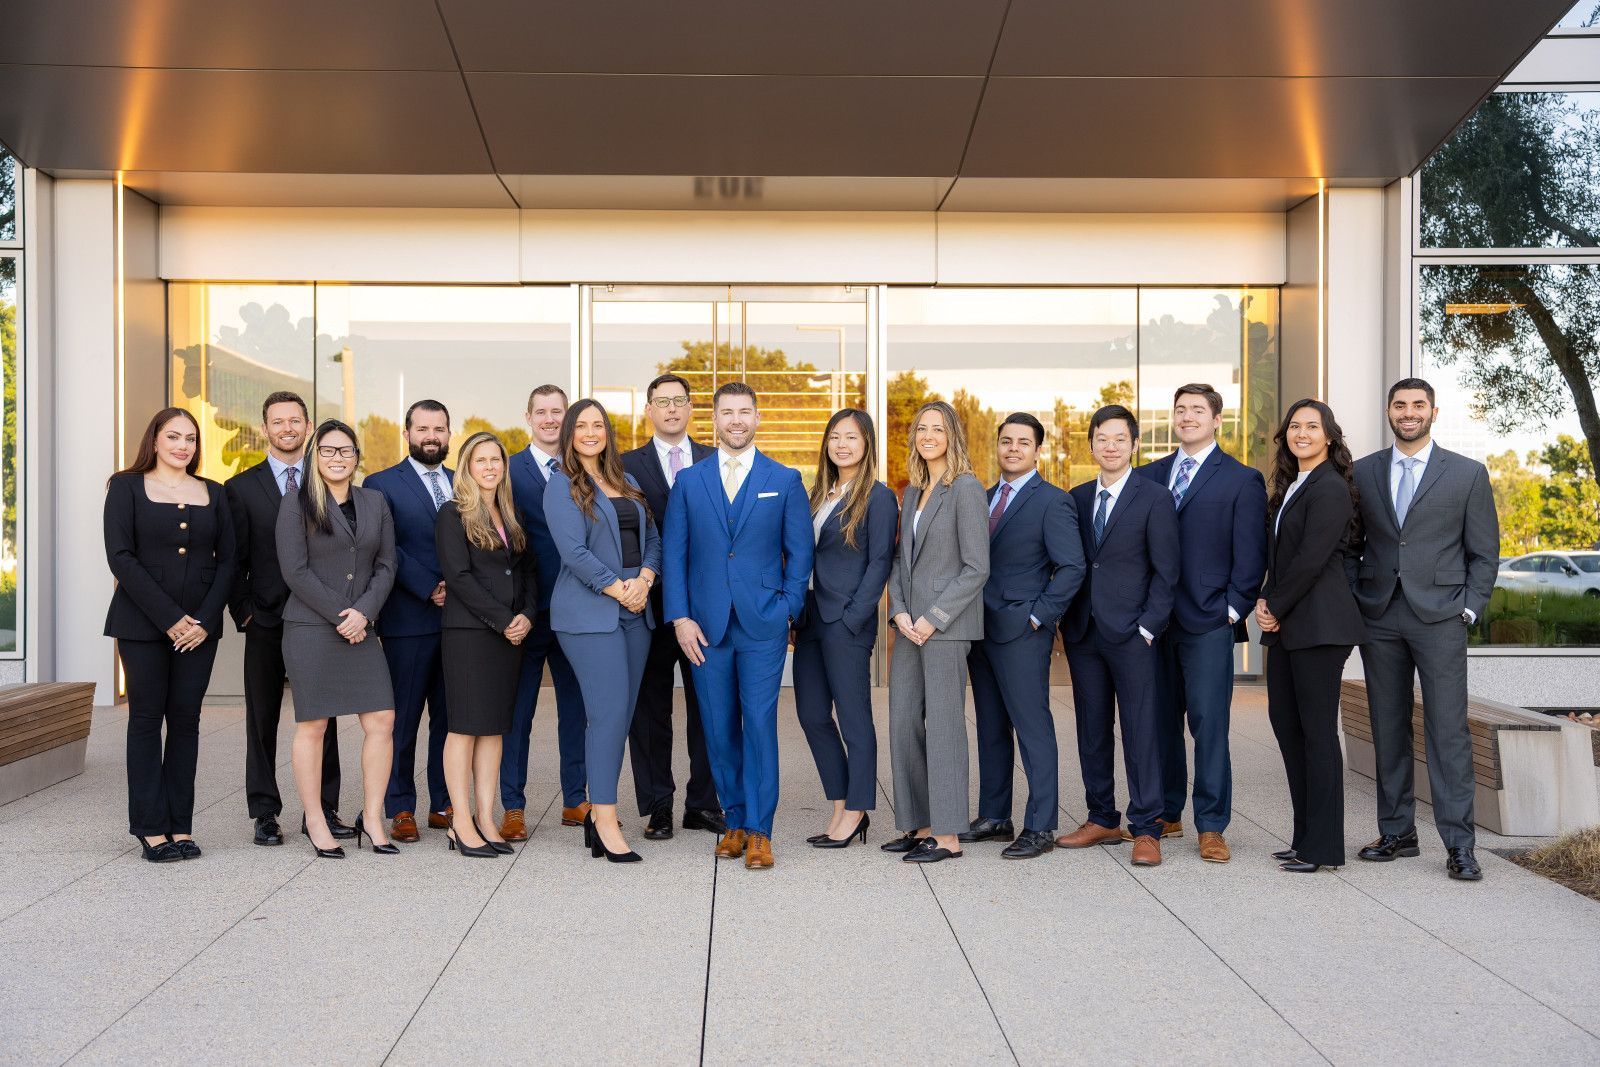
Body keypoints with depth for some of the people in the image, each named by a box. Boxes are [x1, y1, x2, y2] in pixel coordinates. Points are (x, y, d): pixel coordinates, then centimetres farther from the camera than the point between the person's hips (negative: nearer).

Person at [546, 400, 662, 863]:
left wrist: (644, 580, -5)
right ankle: (607, 823, -3)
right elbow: (574, 552, -11)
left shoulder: (626, 483, 17)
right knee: (609, 712, -10)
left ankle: (597, 810, 15)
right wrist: (619, 590, -12)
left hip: (635, 611, 6)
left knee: (621, 713, 6)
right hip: (591, 612, -6)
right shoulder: (562, 486, -1)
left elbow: (652, 539, 13)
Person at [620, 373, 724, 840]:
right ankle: (657, 807, 15)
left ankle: (703, 802, 18)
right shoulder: (627, 464, 5)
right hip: (651, 603, -1)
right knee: (650, 708, 5)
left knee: (707, 705, 7)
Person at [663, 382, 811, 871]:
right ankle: (735, 821, 20)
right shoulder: (688, 481, 8)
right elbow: (673, 553, 6)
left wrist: (788, 612, -4)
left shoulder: (785, 480, 5)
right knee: (718, 727, 6)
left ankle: (758, 830, 4)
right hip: (706, 625, 2)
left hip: (763, 624, -2)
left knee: (760, 722, -5)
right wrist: (680, 617, -3)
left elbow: (800, 552, 5)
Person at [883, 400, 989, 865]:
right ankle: (918, 825, 19)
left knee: (943, 724, -3)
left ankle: (948, 835, 6)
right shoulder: (913, 491, 15)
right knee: (903, 723, 8)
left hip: (946, 626, -8)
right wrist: (899, 612, -1)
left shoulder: (966, 488, -8)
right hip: (910, 626, 8)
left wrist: (933, 618, -14)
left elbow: (976, 568, -12)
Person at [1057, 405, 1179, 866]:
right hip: (1083, 632, 5)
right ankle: (1102, 819, 21)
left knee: (1140, 730, -2)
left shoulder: (1154, 499, -2)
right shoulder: (1077, 498, 12)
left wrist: (1148, 627, -9)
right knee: (1092, 730, 10)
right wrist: (1066, 621, 7)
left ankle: (1146, 829, 5)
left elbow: (1165, 571, -3)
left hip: (1131, 634, -5)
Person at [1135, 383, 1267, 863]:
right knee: (1161, 722, 10)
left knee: (1209, 724, -4)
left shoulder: (1243, 480, 2)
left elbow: (1250, 555, -1)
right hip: (1155, 620, 4)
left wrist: (1233, 609, -8)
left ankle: (1211, 827, 5)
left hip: (1209, 623, -4)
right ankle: (1166, 814, 23)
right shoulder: (1149, 476, 13)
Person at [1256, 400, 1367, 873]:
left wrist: (1276, 608, -9)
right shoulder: (1291, 487, 18)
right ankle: (1305, 837, 21)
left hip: (1318, 622, -9)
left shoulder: (1331, 488, -11)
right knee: (1284, 722, 11)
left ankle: (1323, 847, 5)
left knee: (1317, 730, -4)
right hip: (1285, 623, 9)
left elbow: (1312, 559, -16)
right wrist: (1264, 600, 3)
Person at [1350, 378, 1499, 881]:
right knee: (1388, 731, 8)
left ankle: (1459, 845, 2)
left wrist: (1469, 610, -3)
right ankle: (1397, 833, 17)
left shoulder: (1468, 474, 4)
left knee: (1449, 731, -4)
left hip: (1439, 617, -2)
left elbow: (1484, 552, 5)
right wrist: (1351, 604, 3)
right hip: (1379, 618, 3)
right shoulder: (1362, 472, 10)